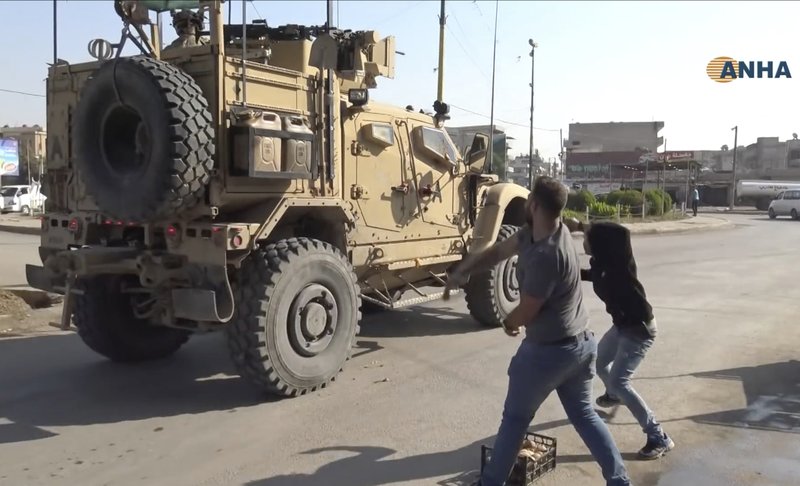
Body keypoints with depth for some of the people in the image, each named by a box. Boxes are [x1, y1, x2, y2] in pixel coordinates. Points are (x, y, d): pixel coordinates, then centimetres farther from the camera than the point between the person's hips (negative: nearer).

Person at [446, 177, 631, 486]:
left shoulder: (545, 256, -30)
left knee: (515, 418, 10)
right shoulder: (533, 232, -4)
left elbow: (525, 313, -18)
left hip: (548, 351, -9)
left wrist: (508, 323, 4)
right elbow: (499, 251, 10)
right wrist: (463, 270, 3)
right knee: (584, 414, 21)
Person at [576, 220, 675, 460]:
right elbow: (592, 276, 24)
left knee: (619, 382, -14)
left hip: (639, 328, -9)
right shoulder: (601, 263, -1)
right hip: (622, 324, 9)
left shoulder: (619, 263, -24)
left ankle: (659, 438, -7)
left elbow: (623, 233, -44)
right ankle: (613, 395, 57)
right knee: (598, 362, 24)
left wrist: (584, 226, -36)